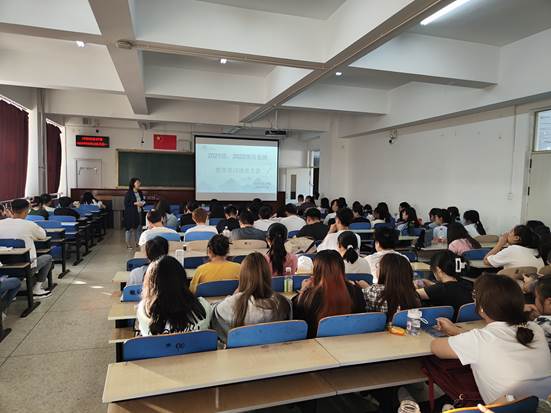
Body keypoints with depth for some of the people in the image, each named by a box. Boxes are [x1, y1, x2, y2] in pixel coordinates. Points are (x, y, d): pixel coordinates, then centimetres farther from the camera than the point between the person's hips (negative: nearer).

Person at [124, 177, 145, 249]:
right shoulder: (129, 193, -10)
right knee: (129, 229, 2)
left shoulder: (140, 192, 9)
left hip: (139, 213, 6)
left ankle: (138, 242, 23)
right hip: (130, 214, -6)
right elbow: (126, 204, -14)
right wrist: (135, 203, -21)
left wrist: (143, 202, -3)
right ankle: (128, 244, 12)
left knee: (139, 228, 10)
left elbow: (143, 200, 20)